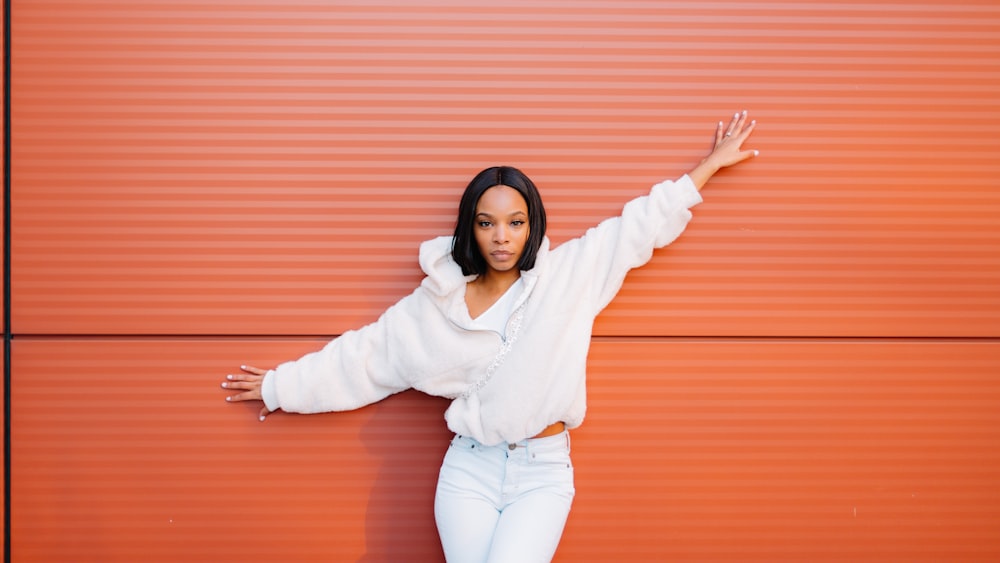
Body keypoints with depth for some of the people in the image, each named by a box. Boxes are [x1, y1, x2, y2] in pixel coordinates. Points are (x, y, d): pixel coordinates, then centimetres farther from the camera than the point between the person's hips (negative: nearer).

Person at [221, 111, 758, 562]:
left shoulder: (567, 274, 0)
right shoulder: (436, 302, 3)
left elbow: (641, 224, 5)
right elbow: (362, 355, 10)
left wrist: (709, 164, 10)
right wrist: (281, 385, 13)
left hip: (542, 472, -1)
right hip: (469, 469, 1)